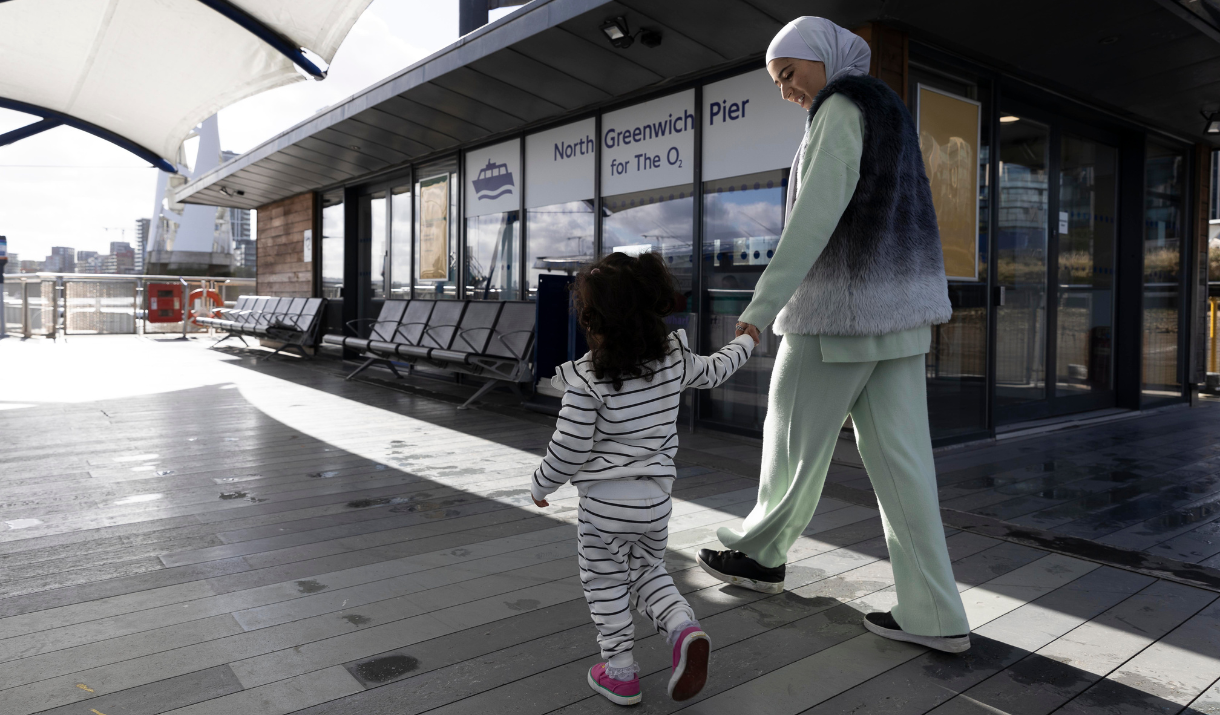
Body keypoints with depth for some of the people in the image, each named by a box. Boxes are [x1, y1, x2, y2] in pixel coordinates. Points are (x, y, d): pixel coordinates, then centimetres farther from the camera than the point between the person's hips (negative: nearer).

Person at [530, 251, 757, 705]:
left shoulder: (586, 381, -19)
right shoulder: (675, 360, -2)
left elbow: (568, 451, -15)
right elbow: (713, 371, 18)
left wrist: (540, 485, 4)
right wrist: (743, 344, 38)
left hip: (603, 502, -5)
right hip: (655, 499, 5)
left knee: (605, 585, 15)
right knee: (648, 572, 25)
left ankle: (619, 672, 22)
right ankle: (684, 630, 3)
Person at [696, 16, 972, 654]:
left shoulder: (842, 105, -8)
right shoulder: (887, 111, 22)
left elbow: (817, 213, -21)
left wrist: (761, 305, -23)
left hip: (842, 302, -9)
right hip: (896, 307, 9)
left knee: (795, 438, 8)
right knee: (896, 456, 5)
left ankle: (760, 554, 28)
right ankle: (933, 615, 6)